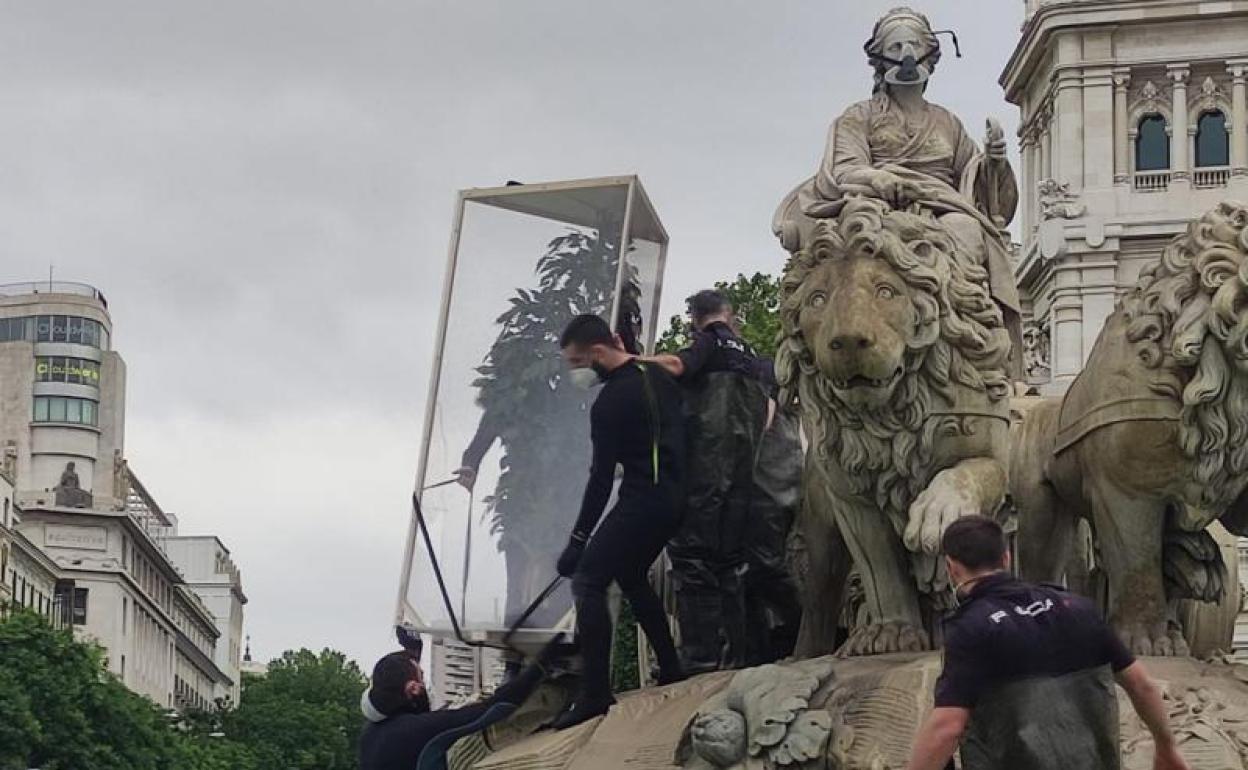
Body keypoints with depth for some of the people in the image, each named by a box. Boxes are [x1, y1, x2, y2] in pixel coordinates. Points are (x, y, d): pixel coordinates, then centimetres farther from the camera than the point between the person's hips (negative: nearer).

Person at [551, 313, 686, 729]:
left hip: (642, 502, -9)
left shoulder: (610, 403, -16)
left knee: (588, 582, -10)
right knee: (631, 576, 25)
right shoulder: (658, 374, 8)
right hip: (674, 496, 10)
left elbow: (602, 476, -15)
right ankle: (670, 670, 27)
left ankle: (595, 694, -17)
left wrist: (578, 539, -10)